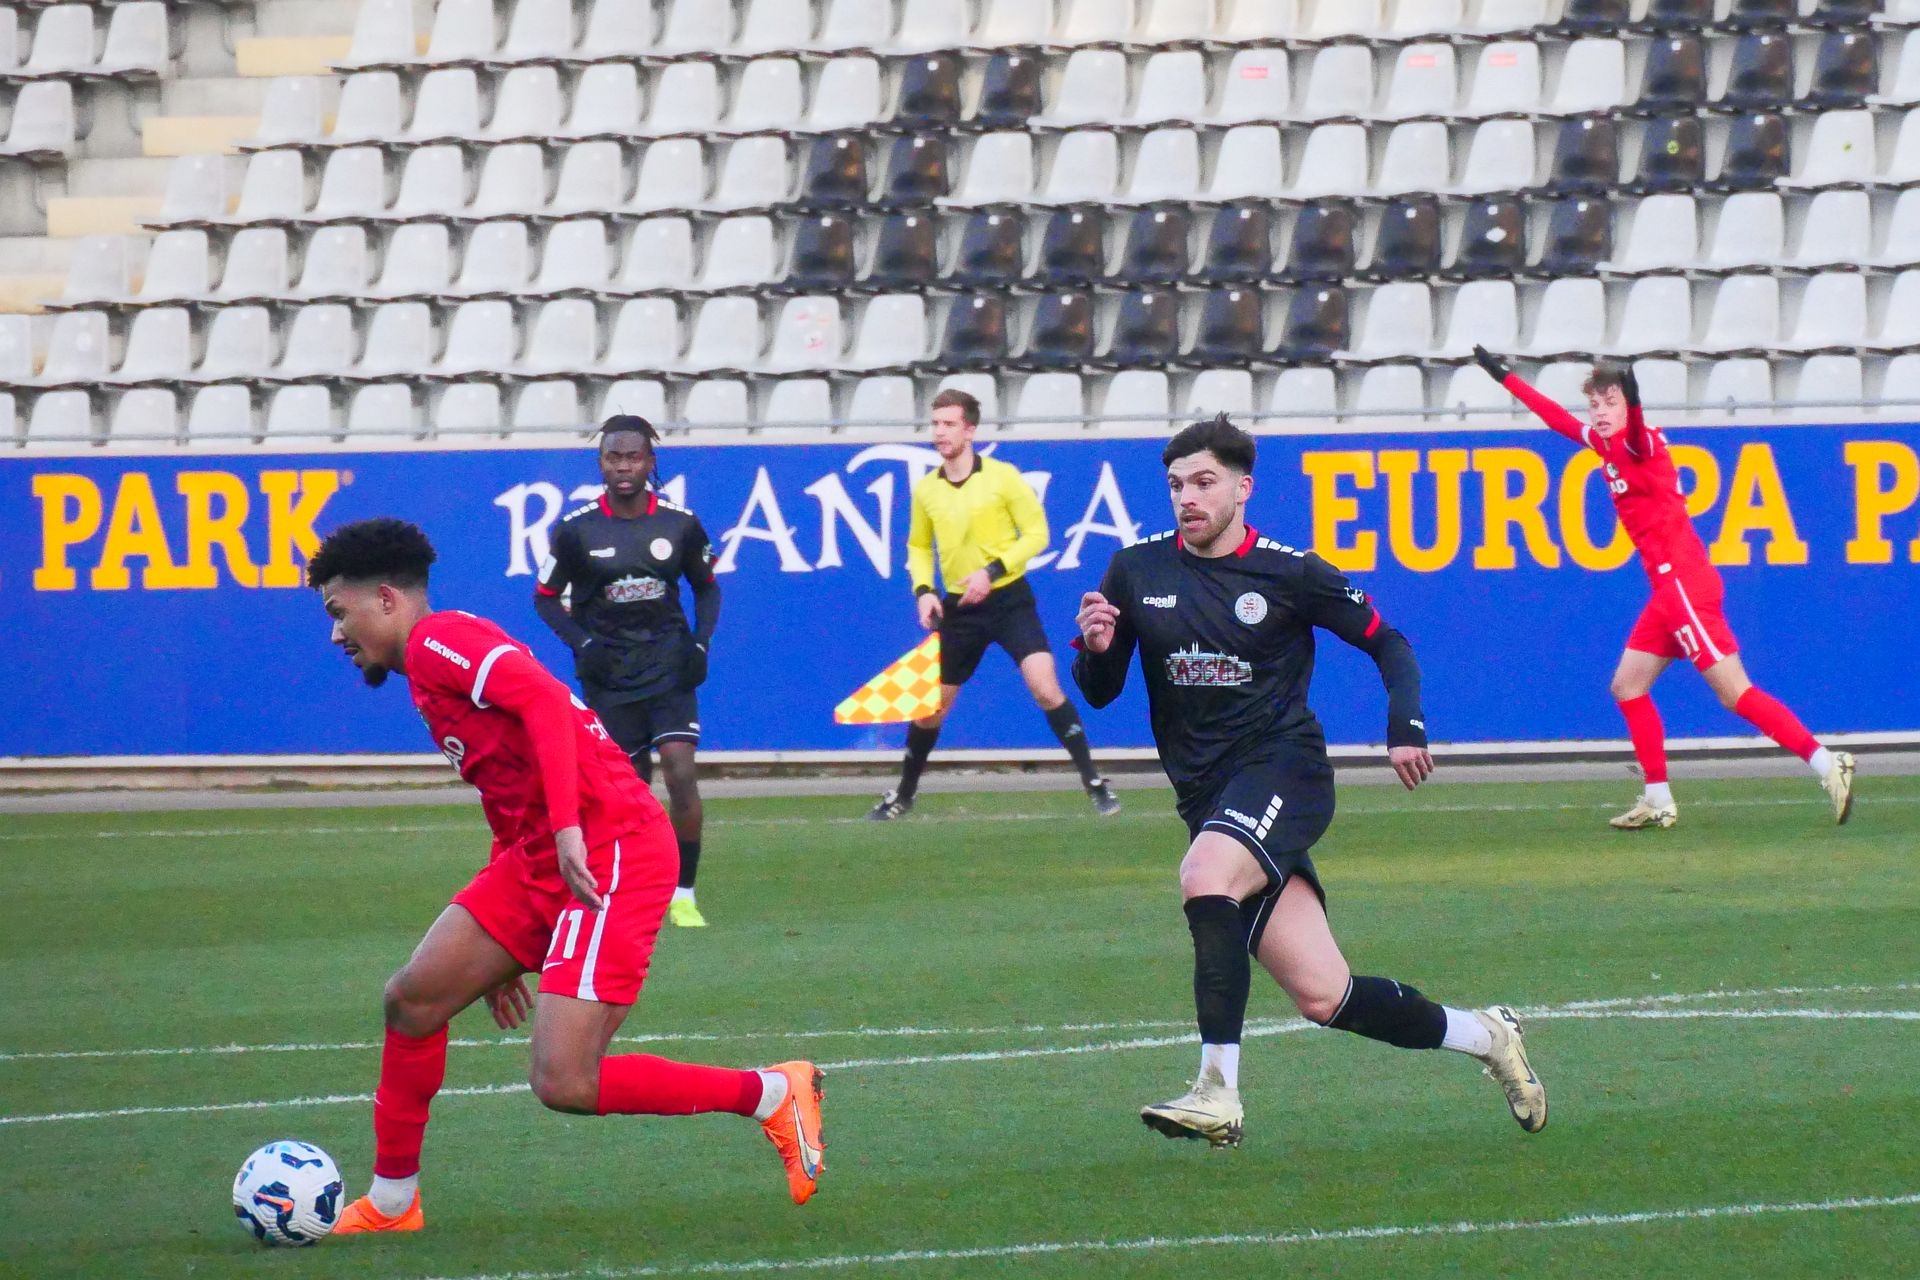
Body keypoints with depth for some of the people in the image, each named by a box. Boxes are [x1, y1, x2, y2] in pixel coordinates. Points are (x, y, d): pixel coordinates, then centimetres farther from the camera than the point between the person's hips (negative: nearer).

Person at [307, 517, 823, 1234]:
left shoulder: (437, 639, -7)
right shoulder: (428, 673, 23)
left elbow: (544, 700, -23)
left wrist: (568, 828, -30)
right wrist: (496, 956, 30)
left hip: (609, 855, -10)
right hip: (535, 860, 10)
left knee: (564, 1084, -16)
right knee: (412, 999, 7)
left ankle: (773, 1095, -2)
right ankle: (390, 1204, 19)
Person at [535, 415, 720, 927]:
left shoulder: (679, 523, -1)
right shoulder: (576, 529, -5)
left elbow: (707, 586, 14)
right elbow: (545, 598, 5)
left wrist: (700, 643, 0)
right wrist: (582, 644, -9)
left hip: (669, 665, 0)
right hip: (608, 670, 0)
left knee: (681, 772, -16)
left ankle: (684, 897, -8)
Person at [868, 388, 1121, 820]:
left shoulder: (1003, 477, -9)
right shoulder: (926, 490, 4)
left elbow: (1036, 532, -8)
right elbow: (918, 547, 18)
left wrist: (994, 570, -19)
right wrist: (923, 591, 0)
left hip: (1009, 598, -4)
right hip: (959, 607, 4)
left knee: (1046, 688, -19)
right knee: (931, 707, 9)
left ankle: (1094, 782, -10)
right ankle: (904, 794, 29)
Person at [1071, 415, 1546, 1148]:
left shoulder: (1288, 573, -3)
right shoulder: (1136, 572, 6)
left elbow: (1386, 642, 8)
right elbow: (1099, 691, 12)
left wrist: (1406, 725, -9)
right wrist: (1095, 649, -11)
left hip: (1284, 767, -4)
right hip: (1208, 801, 4)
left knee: (1206, 874, -36)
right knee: (1323, 997, -2)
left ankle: (1218, 1095, -38)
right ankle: (1485, 1037, 22)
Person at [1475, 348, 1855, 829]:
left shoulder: (1642, 443, -10)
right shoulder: (1607, 445, 14)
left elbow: (1638, 434, -36)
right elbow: (1558, 418, 30)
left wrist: (1632, 404, -58)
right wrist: (1504, 377, 36)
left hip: (1683, 580, -10)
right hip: (1669, 587, 10)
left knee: (1735, 692, -13)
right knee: (1628, 686, 11)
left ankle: (1826, 763, -16)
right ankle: (1658, 801, 14)